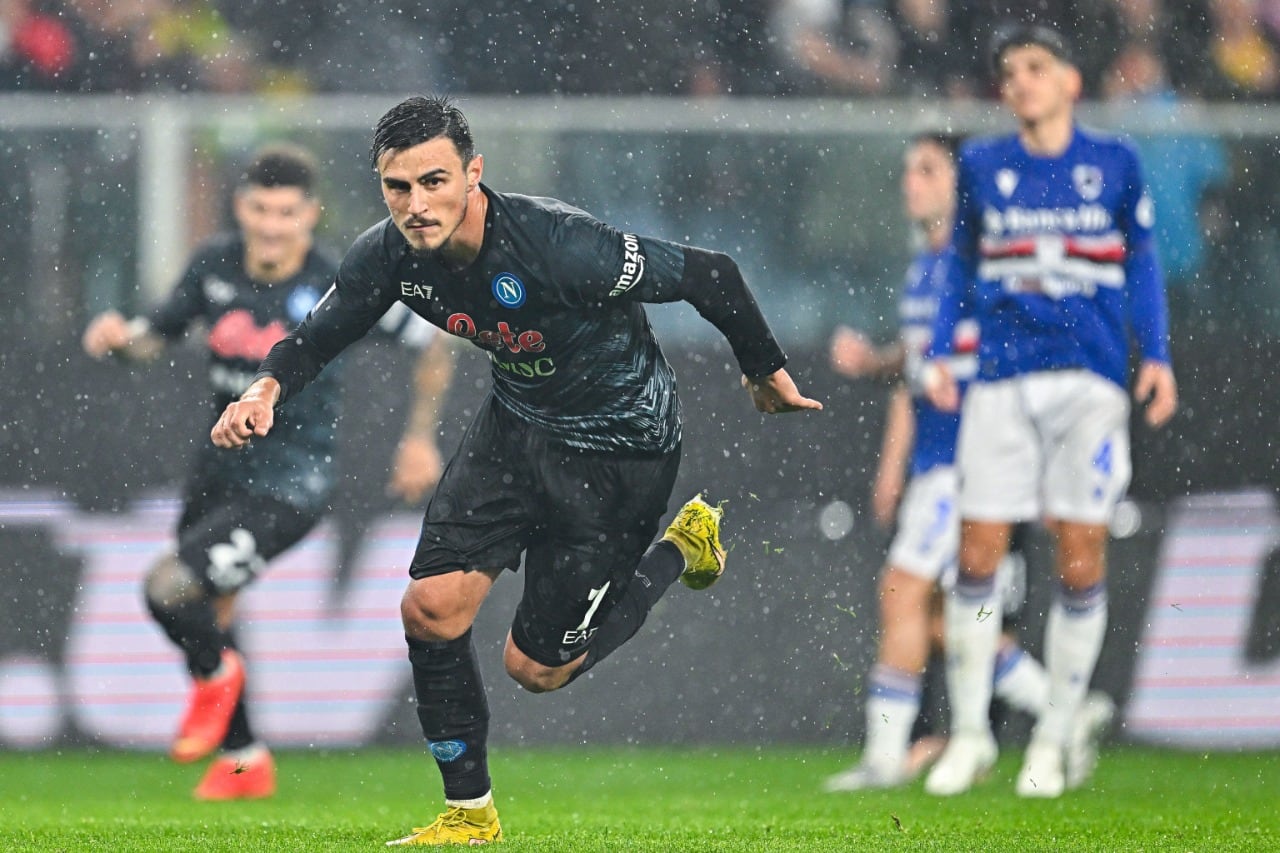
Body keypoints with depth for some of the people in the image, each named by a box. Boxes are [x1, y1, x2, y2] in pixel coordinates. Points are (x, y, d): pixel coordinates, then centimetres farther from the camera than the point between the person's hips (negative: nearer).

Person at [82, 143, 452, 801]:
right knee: (207, 621, 17)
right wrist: (122, 337, -12)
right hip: (220, 466, 6)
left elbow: (433, 345, -5)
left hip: (289, 484, -6)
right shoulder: (216, 264, -3)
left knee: (169, 589, -20)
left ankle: (216, 674, 14)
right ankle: (244, 762, 39)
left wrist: (420, 437, -2)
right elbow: (158, 334, 10)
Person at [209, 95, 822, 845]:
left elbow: (709, 275, -24)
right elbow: (321, 334, 2)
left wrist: (768, 372, -7)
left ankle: (683, 548, 24)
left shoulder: (561, 247, -35)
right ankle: (470, 814, 13)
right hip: (517, 421, 6)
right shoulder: (391, 256, -16)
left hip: (619, 446, -6)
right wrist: (267, 389, -21)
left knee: (536, 667, 0)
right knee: (431, 608, -7)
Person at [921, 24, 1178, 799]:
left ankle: (1055, 741, 7)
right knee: (979, 557, -3)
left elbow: (1141, 268, 11)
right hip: (1002, 383, 1)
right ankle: (970, 735, 8)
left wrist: (1158, 358, 2)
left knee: (1082, 559, -4)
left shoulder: (1114, 165, 6)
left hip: (1090, 379, -1)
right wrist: (940, 354, 5)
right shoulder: (981, 168, 8)